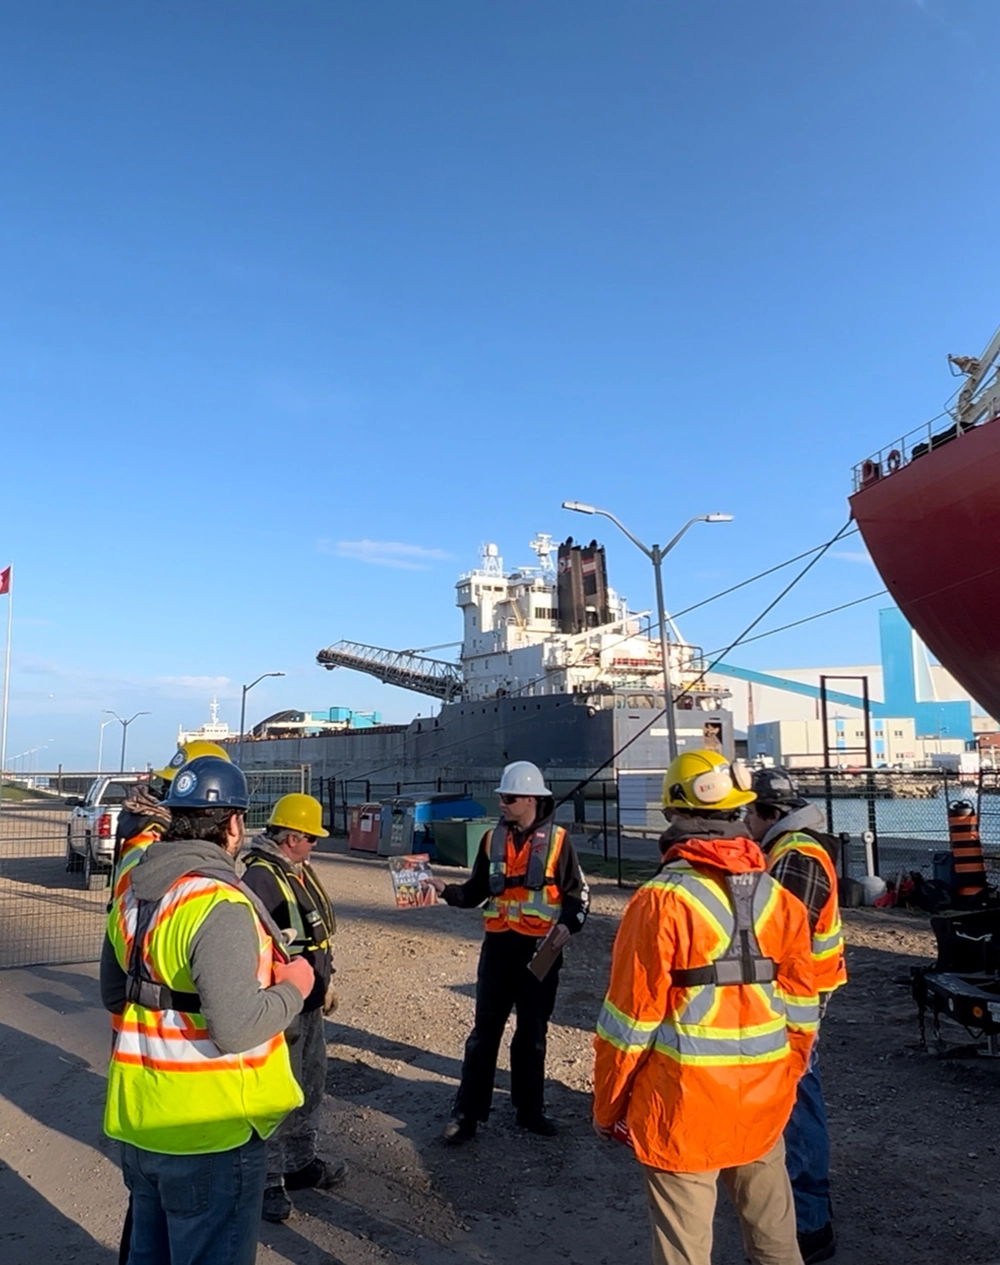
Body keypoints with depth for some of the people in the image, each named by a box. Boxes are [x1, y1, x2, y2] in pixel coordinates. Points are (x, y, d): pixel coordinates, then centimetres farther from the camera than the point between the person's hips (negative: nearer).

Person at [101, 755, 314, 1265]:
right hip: (209, 1129, -8)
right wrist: (293, 987, -14)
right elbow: (236, 1028, -30)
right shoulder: (219, 904, -26)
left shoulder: (132, 888, 1)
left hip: (139, 1117, 8)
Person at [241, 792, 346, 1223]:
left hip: (310, 1002, 10)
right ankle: (268, 1181, 18)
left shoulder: (301, 872, 9)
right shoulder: (260, 878, -21)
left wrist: (326, 982, 22)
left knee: (310, 1086, 20)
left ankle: (300, 1162, 37)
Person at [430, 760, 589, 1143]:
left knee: (533, 1033, 12)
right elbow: (477, 891, 9)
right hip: (498, 945, 2)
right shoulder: (493, 838, 4)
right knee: (485, 1031, 6)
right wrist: (446, 889, -8)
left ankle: (530, 1109, 27)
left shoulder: (556, 839, -5)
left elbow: (578, 891, -1)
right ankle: (467, 1112, 14)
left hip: (541, 948, -2)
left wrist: (568, 923, -18)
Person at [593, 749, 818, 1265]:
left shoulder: (661, 899, -15)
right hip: (764, 1106, 5)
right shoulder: (778, 897, 1)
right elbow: (799, 1011, 8)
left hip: (685, 1107, -5)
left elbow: (629, 1020, -11)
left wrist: (607, 1107, 1)